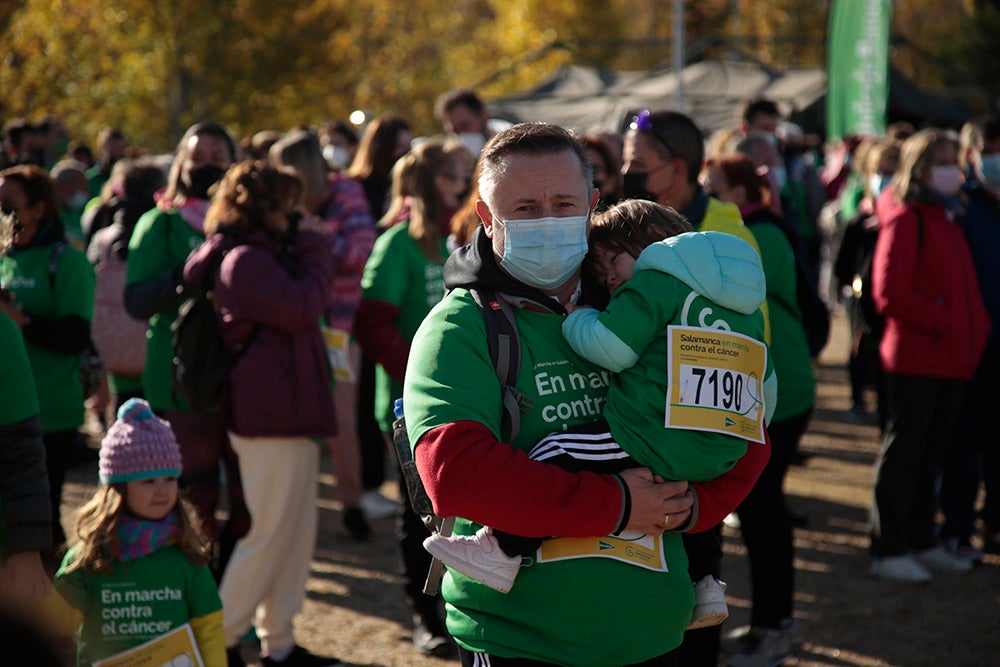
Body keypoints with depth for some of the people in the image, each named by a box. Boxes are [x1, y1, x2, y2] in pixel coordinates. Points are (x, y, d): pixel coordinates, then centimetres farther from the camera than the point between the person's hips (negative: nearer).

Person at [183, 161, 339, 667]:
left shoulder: (264, 254, 19)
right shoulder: (244, 260, -14)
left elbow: (298, 311, 19)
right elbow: (301, 308, -21)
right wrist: (315, 249, -11)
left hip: (288, 412, 11)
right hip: (269, 415, -11)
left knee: (297, 529, 13)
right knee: (267, 533, -5)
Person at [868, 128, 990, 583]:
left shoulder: (948, 217, 17)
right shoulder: (905, 218, -10)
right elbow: (889, 293, -18)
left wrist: (976, 326, 7)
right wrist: (941, 324, -16)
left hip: (953, 358, 8)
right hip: (916, 356, -8)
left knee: (932, 452, 14)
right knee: (904, 451, -3)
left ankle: (922, 542, 23)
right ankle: (888, 550, 3)